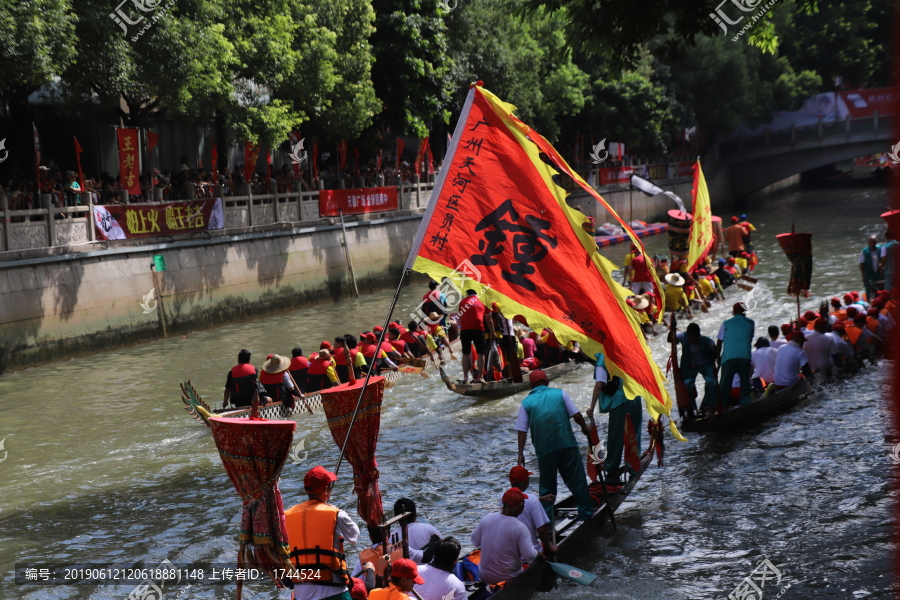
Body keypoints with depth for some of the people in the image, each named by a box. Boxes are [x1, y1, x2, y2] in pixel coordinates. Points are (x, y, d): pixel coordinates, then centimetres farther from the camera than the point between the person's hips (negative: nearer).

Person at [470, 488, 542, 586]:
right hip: (509, 579, -4)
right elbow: (530, 556, -21)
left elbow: (475, 542, 5)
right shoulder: (520, 528, -21)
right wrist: (540, 555, 0)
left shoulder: (487, 518, -8)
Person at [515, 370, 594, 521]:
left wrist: (521, 454, 5)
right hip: (567, 444, 0)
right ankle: (586, 514, 13)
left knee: (547, 485, 12)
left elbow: (522, 430, 1)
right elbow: (576, 415, 0)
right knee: (577, 480, 9)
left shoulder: (526, 402, 5)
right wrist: (584, 427, 19)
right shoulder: (560, 393, 5)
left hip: (544, 449, 0)